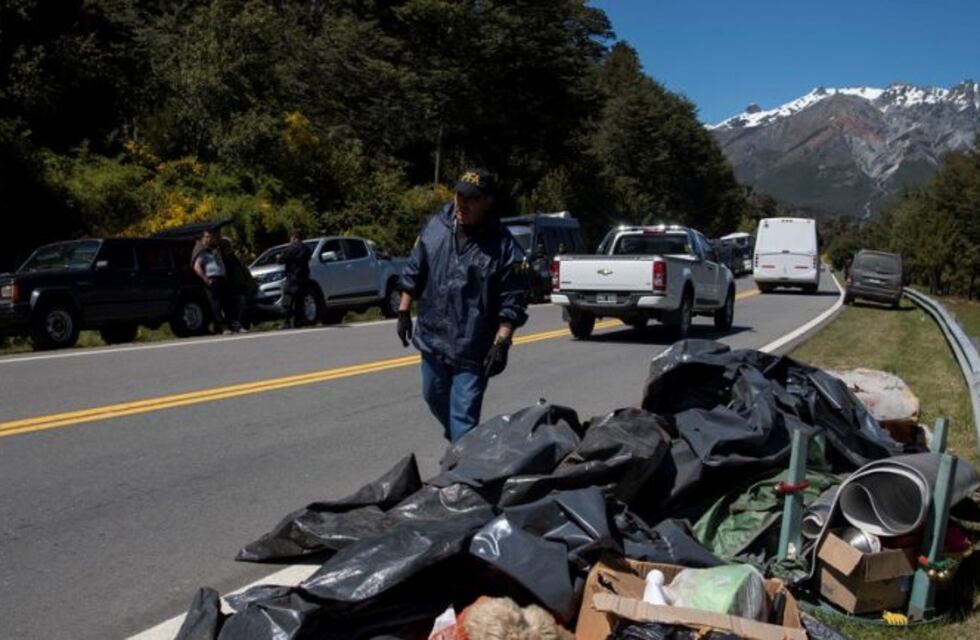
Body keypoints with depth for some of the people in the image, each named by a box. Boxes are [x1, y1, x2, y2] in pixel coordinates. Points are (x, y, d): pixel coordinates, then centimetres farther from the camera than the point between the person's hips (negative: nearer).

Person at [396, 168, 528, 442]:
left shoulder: (503, 245, -13)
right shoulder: (435, 226, 0)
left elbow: (513, 304, -11)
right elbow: (413, 272, 10)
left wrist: (501, 343, -17)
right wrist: (404, 311, 8)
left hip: (474, 349, -5)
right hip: (432, 338, 6)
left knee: (463, 414, -6)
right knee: (435, 399, 23)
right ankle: (458, 443, 49)